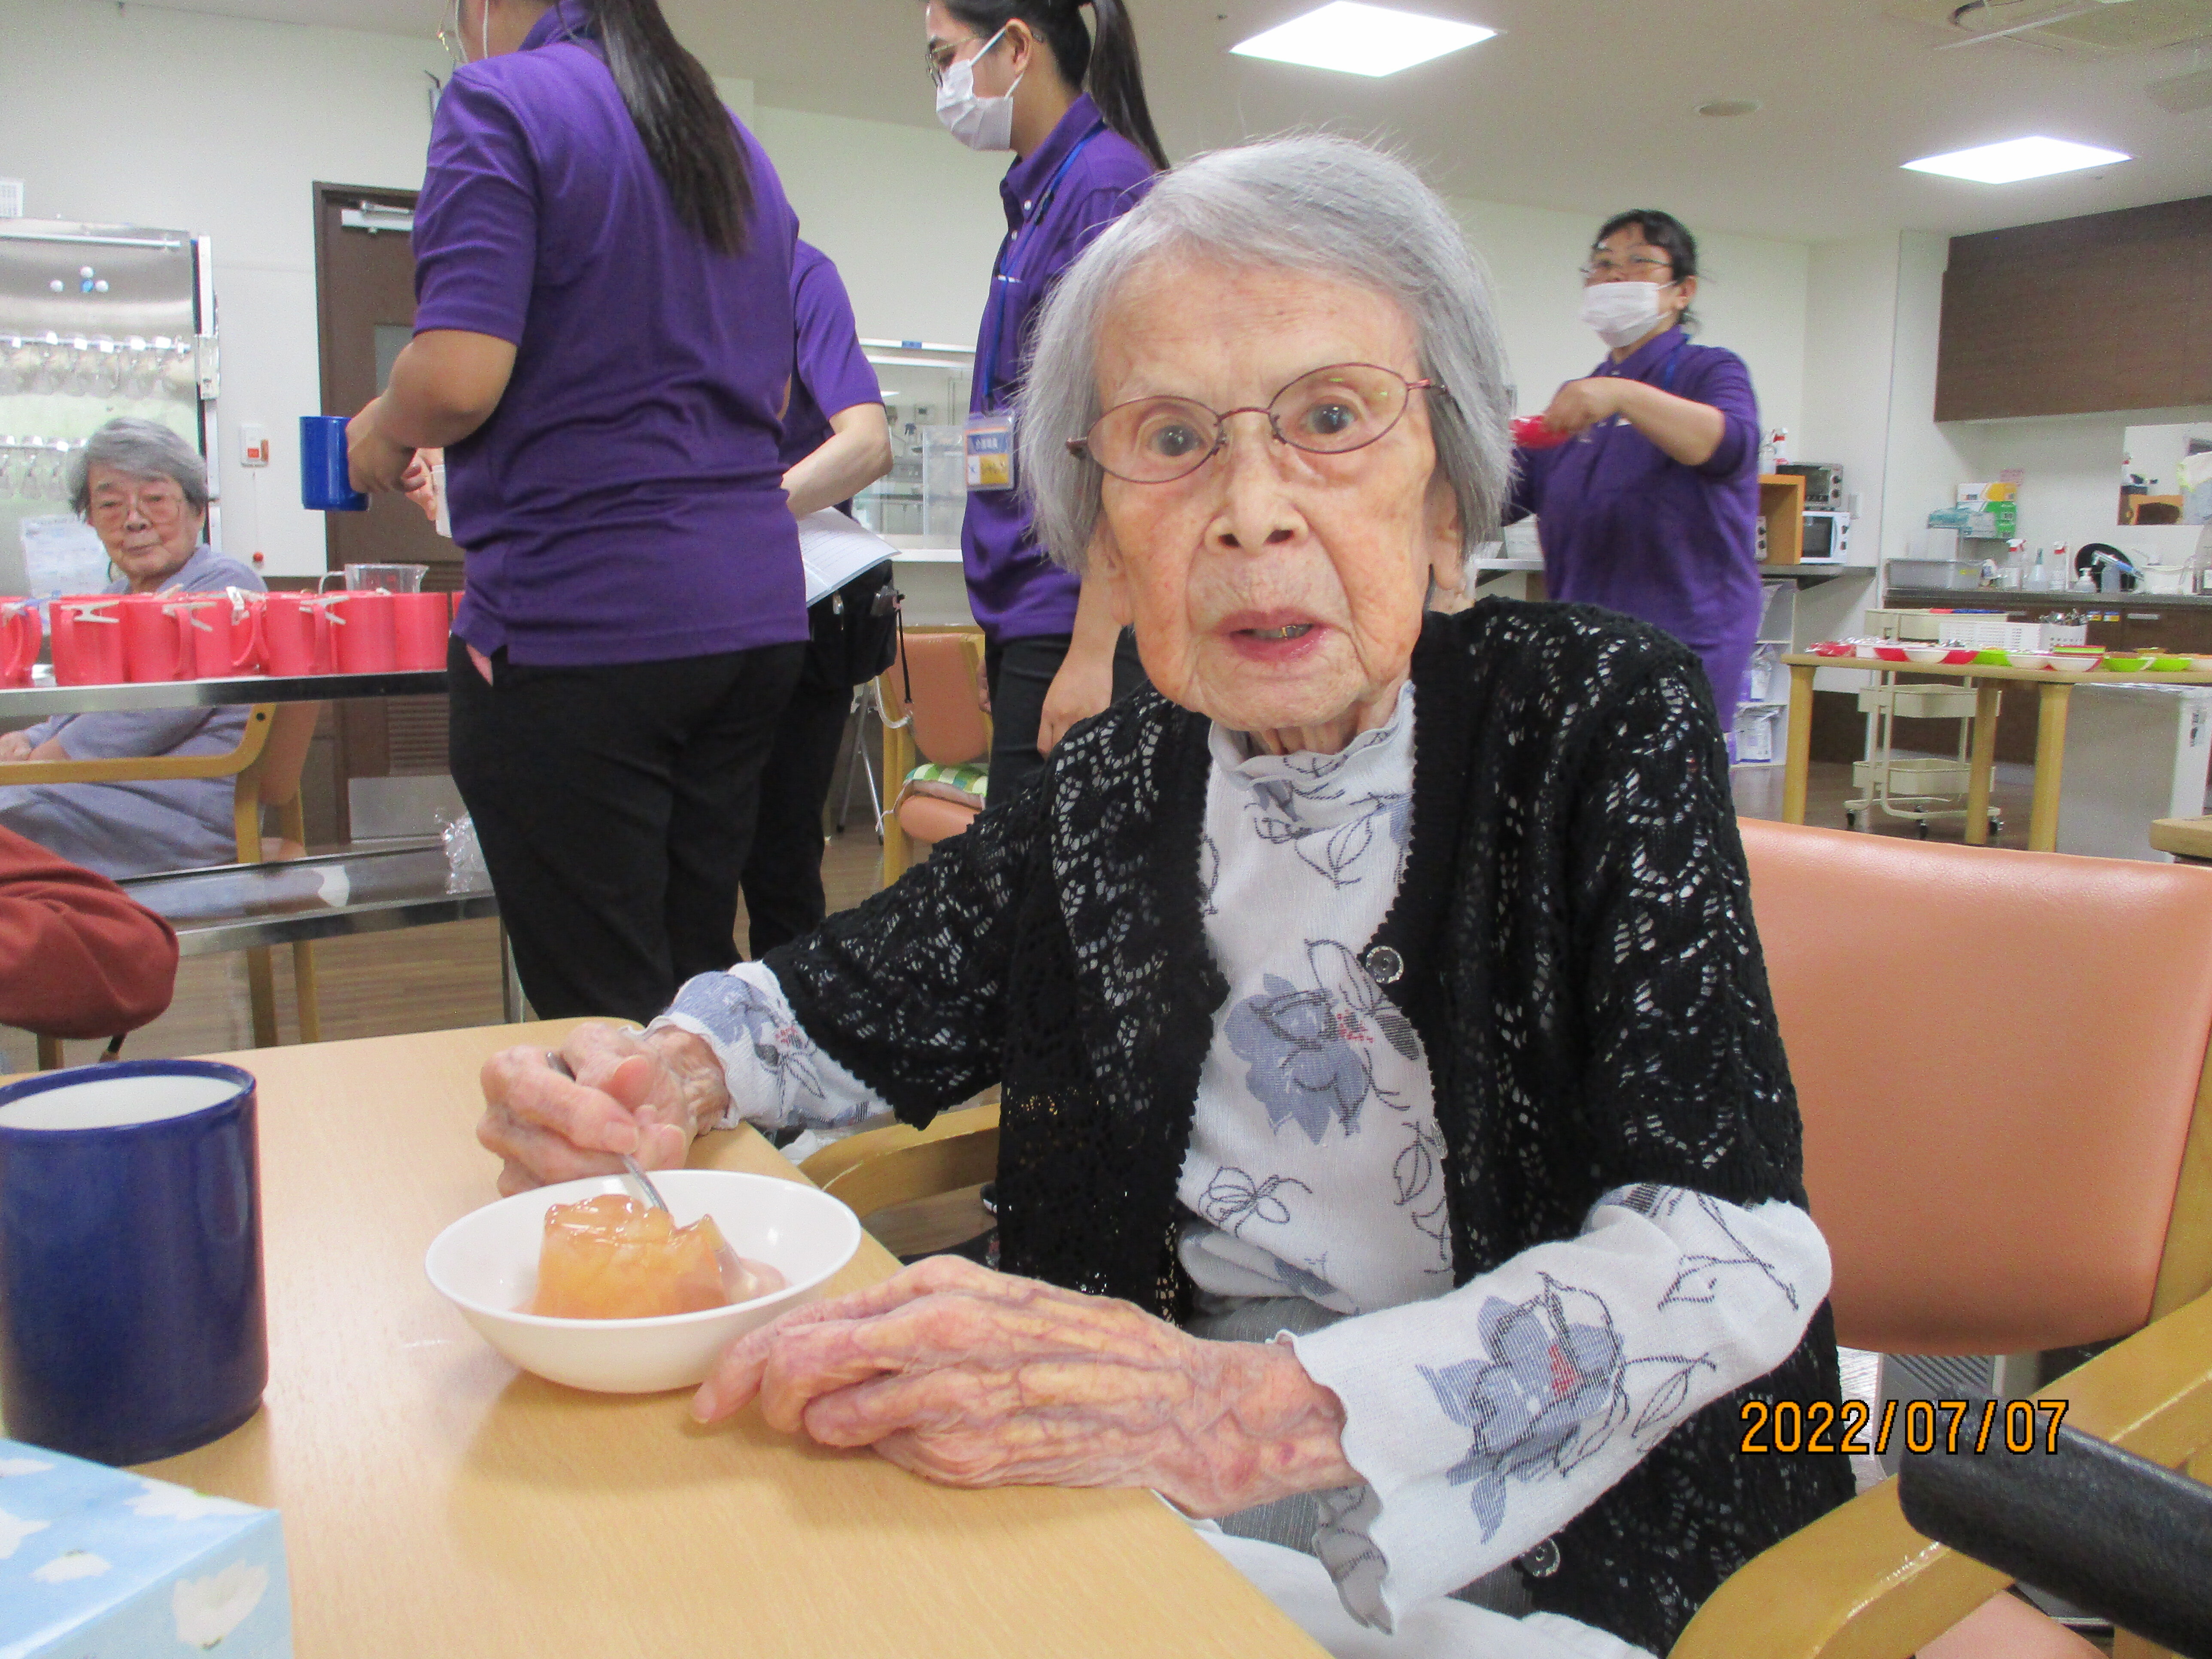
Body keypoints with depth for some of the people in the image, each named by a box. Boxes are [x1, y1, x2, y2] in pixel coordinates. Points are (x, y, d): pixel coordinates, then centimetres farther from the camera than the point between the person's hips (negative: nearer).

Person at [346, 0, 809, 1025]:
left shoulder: (500, 102, -5)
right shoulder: (733, 142, 17)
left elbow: (459, 377, -16)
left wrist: (380, 435, 3)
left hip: (577, 620, -7)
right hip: (756, 607, 8)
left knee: (601, 1011, 0)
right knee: (698, 979, 14)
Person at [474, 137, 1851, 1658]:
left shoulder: (1598, 719, -11)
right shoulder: (1111, 794, -1)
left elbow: (1735, 1255, -23)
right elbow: (832, 1006, 14)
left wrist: (1246, 1405, -36)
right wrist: (674, 1076, -10)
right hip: (1173, 1532, 5)